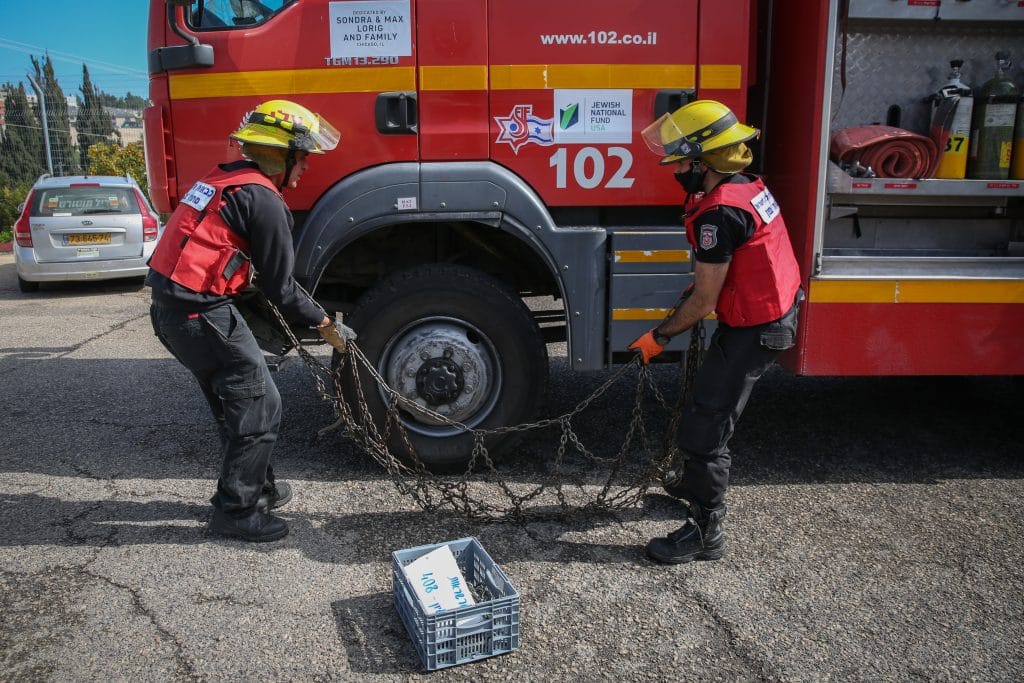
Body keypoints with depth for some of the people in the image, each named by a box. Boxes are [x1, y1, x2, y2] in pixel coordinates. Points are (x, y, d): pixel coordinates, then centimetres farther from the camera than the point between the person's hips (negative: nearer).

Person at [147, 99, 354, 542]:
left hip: (171, 306, 10)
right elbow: (279, 286, -13)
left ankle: (257, 486, 34)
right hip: (202, 314, -10)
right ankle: (235, 510, 10)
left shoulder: (224, 180, 15)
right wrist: (326, 325, -1)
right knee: (258, 408, 0)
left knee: (235, 402, 21)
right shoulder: (262, 199, -14)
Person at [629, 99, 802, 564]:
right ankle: (697, 482, 48)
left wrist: (658, 337, -10)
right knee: (711, 402, 26)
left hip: (752, 330, -11)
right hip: (773, 313, 11)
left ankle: (706, 531, 10)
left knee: (704, 426, -3)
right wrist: (699, 284, 11)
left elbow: (704, 302, -22)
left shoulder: (719, 213, -27)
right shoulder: (747, 186, 4)